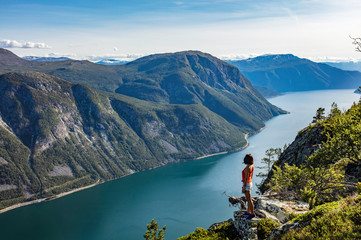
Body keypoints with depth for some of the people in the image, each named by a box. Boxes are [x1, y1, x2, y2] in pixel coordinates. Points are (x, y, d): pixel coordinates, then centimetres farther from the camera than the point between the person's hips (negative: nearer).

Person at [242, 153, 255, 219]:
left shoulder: (247, 168, -27)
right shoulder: (252, 166, 2)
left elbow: (246, 178, -24)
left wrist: (244, 187, -18)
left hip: (246, 185, -10)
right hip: (249, 183, 10)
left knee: (249, 200, 0)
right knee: (248, 198, 19)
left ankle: (252, 214, 10)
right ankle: (248, 212, 31)